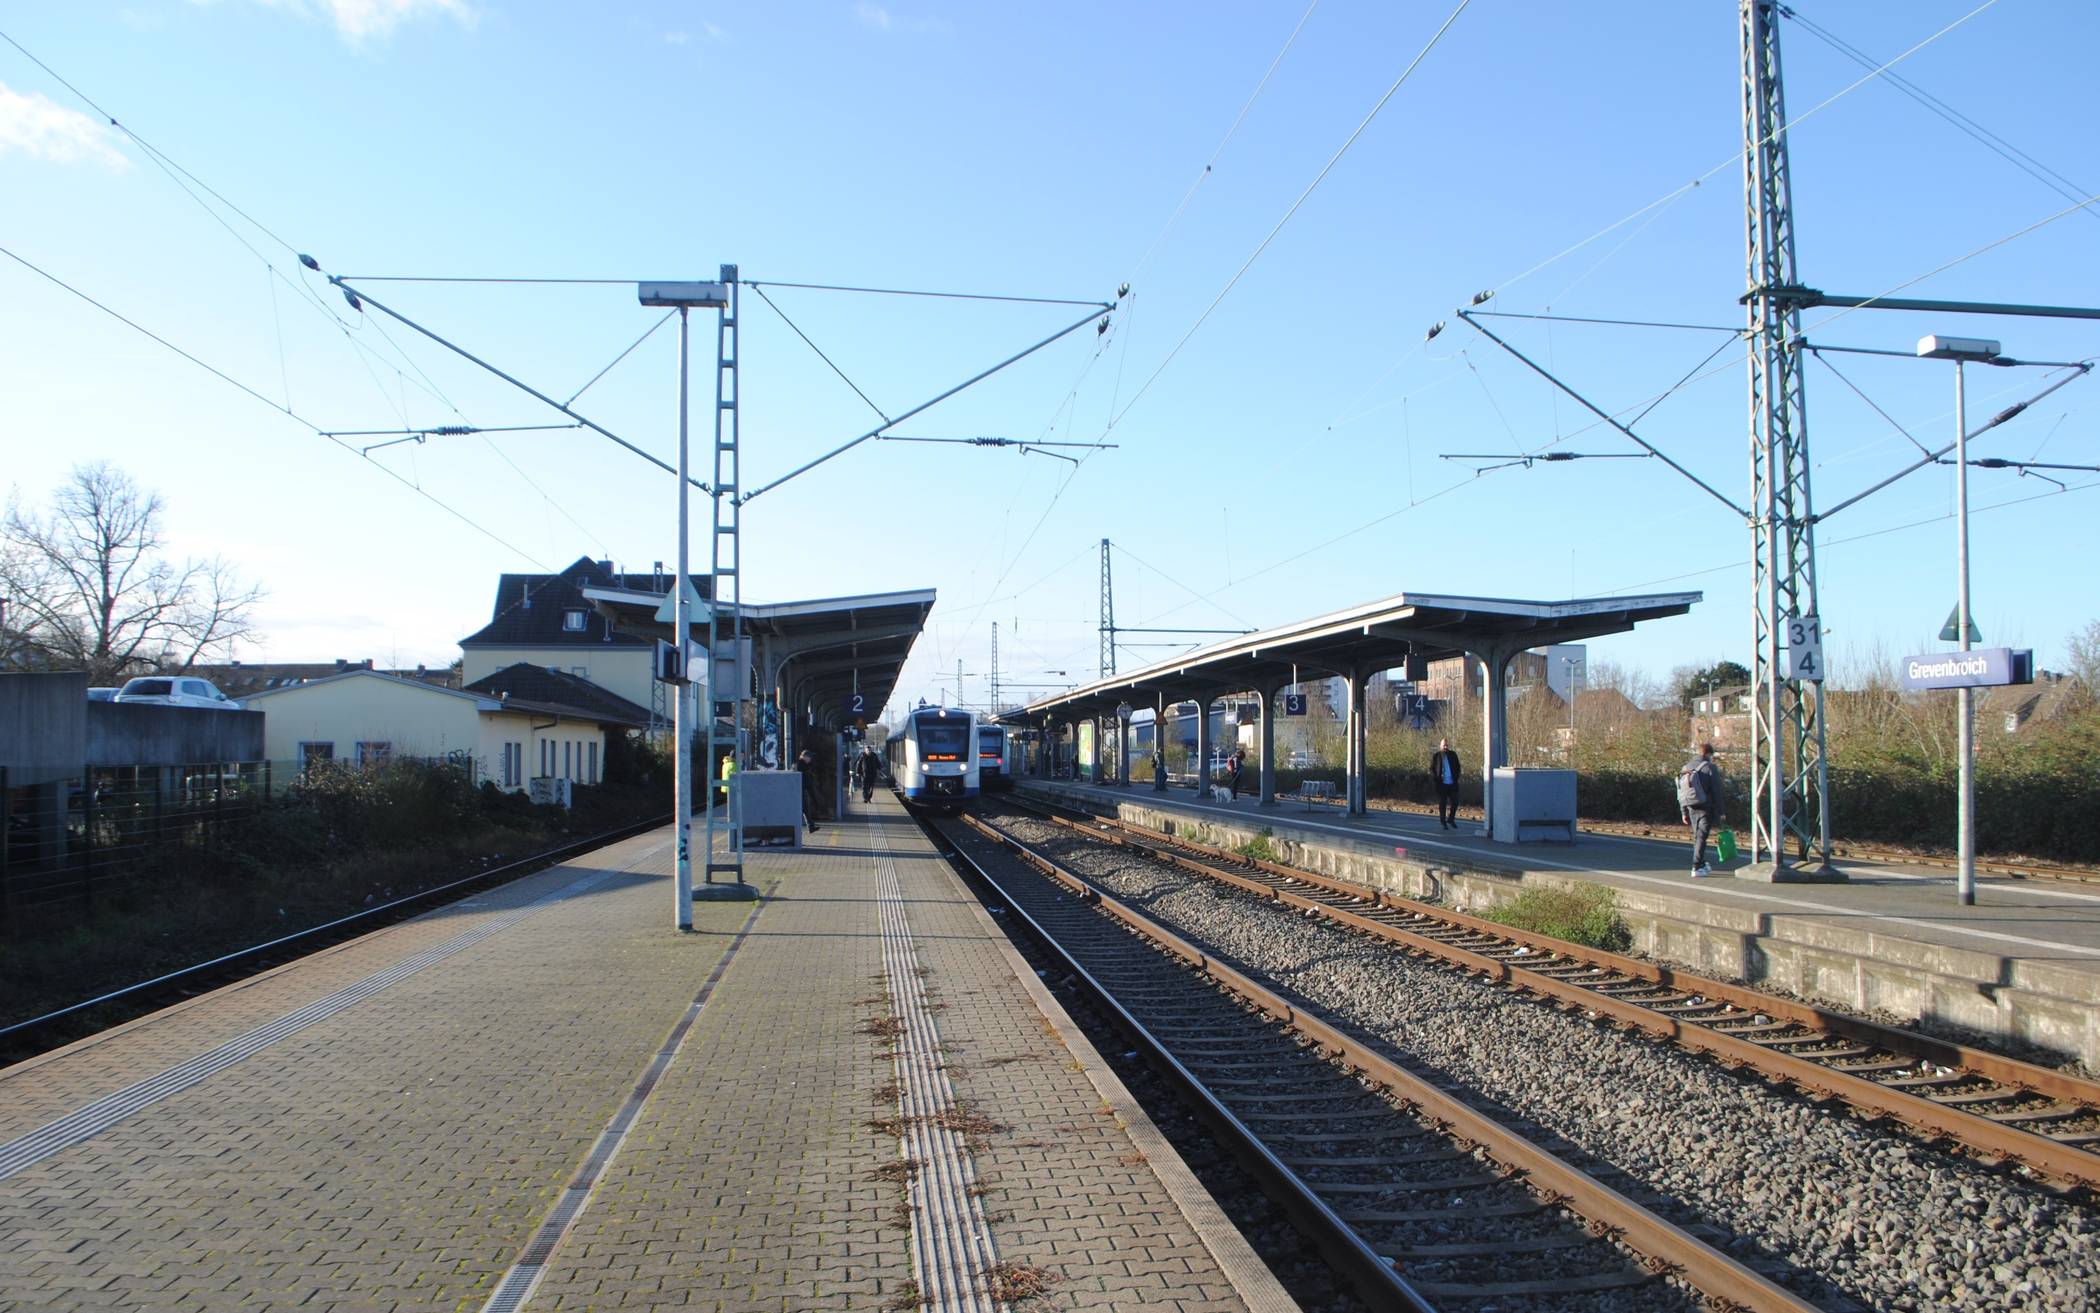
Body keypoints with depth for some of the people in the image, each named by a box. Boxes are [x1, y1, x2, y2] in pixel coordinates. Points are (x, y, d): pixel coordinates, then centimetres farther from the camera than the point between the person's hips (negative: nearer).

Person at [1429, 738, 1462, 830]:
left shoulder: (1453, 755, 8)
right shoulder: (1435, 756, -1)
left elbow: (1458, 767, 15)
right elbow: (1431, 769, 1)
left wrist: (1456, 777, 2)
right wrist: (1436, 779, -11)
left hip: (1452, 784, 3)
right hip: (1442, 784, -3)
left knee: (1454, 802, 3)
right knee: (1442, 804, 4)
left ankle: (1451, 819, 24)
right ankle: (1443, 823, 13)